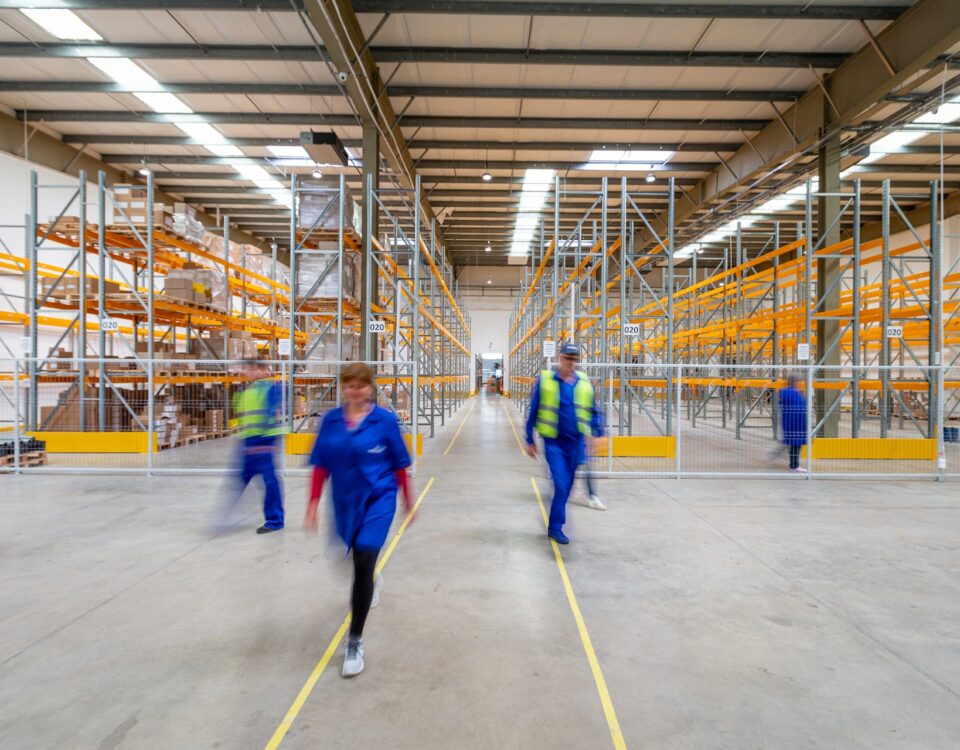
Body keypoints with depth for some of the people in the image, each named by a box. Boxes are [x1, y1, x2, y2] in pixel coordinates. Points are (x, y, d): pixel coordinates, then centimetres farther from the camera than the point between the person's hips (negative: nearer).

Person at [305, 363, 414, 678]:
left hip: (378, 499, -4)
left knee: (363, 564, -11)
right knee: (358, 558, 23)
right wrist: (313, 504, -1)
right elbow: (321, 465, 1)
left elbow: (399, 464, -3)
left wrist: (408, 500, 5)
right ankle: (367, 585, 61)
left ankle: (355, 642, 6)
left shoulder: (385, 420, -11)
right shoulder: (331, 420, -3)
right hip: (345, 501, 4)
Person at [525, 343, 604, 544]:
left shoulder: (584, 382, 4)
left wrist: (598, 434, 3)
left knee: (566, 486, 13)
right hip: (554, 442, -4)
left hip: (576, 442, 4)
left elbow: (592, 411, 13)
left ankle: (555, 526, 30)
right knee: (561, 485, -11)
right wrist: (530, 441, 3)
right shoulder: (545, 381, -5)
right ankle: (555, 527, 5)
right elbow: (533, 412, 0)